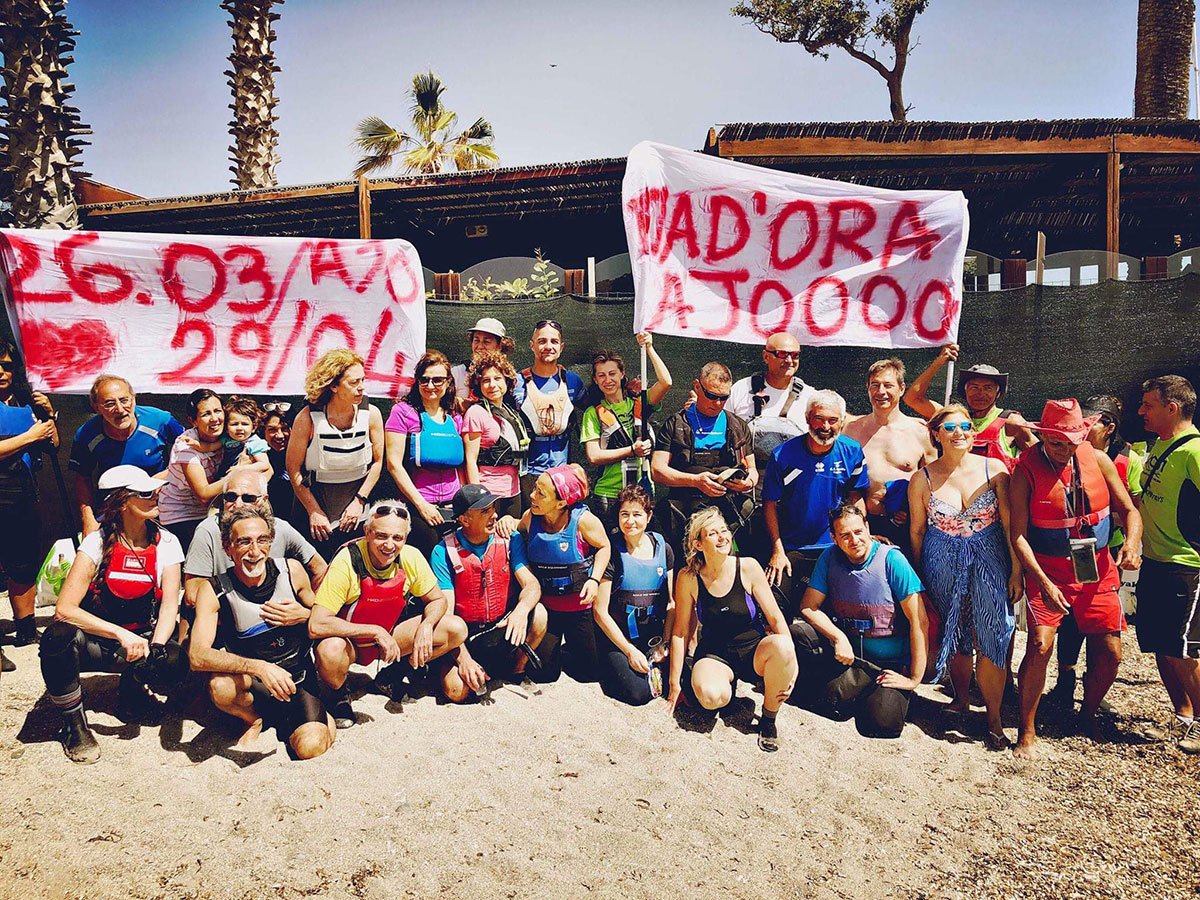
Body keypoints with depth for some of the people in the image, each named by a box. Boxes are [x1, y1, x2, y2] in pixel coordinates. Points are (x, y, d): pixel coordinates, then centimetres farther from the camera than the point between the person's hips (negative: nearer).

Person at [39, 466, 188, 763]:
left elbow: (170, 604, -12)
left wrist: (156, 645, -31)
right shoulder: (98, 542, -13)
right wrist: (120, 634, -35)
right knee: (59, 637, -35)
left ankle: (131, 690, 8)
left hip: (140, 640, 2)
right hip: (95, 643, -2)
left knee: (174, 663, -30)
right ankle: (75, 725, -11)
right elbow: (64, 608, -23)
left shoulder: (166, 543, -5)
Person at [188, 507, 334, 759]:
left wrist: (304, 615, -16)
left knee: (310, 747, -25)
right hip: (251, 681, 1)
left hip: (298, 678, 0)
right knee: (221, 686, -34)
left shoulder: (291, 570, -8)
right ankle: (254, 719, 1)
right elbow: (198, 655, -27)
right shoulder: (213, 591, -14)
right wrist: (259, 667, -38)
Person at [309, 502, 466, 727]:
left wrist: (426, 626, -23)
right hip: (349, 640, -4)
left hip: (389, 636, 4)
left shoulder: (411, 557, -15)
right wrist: (375, 632, -34)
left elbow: (438, 600, -1)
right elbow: (316, 625, -32)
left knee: (457, 630, -14)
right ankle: (338, 694, -3)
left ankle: (393, 675, 9)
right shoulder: (346, 562, -28)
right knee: (330, 651, -40)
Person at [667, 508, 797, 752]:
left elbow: (775, 618, -8)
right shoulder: (689, 577, -10)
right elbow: (680, 631, -4)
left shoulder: (747, 567, -10)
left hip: (755, 649, 1)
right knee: (711, 697, -35)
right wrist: (675, 683, -4)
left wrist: (790, 664, -17)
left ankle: (768, 718, -9)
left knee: (781, 646, -35)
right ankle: (726, 683, 6)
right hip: (714, 655, -1)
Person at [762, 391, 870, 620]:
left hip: (836, 547, 1)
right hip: (792, 548, -1)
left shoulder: (852, 452, -3)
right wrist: (778, 550, -8)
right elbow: (770, 504, -4)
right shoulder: (783, 455, -9)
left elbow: (855, 497, 9)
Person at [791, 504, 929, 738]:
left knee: (883, 721, -29)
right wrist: (839, 637, -19)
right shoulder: (830, 558, 0)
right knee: (797, 632, -21)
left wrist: (914, 678, -16)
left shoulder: (892, 560, -13)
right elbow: (808, 607, -1)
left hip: (890, 664, -3)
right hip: (848, 653, 4)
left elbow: (919, 621, -14)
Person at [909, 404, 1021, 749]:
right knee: (955, 635, 12)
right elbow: (917, 531, 5)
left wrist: (1016, 571, -5)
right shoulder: (923, 479, -3)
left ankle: (993, 717, 11)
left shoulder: (993, 470, -5)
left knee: (991, 639, -2)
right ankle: (961, 700, 33)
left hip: (990, 562, -1)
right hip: (943, 565, 1)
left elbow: (1010, 524, -3)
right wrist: (917, 578, 8)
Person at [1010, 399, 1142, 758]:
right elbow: (1018, 535, -13)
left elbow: (1129, 510, 5)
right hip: (1047, 571, -4)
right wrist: (1044, 584, -22)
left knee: (1110, 654, 4)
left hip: (1097, 572, 4)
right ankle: (1027, 731, 0)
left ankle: (1088, 717, 31)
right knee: (1040, 647, -18)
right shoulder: (1025, 470, -11)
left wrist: (1132, 543, -17)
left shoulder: (1097, 459, -1)